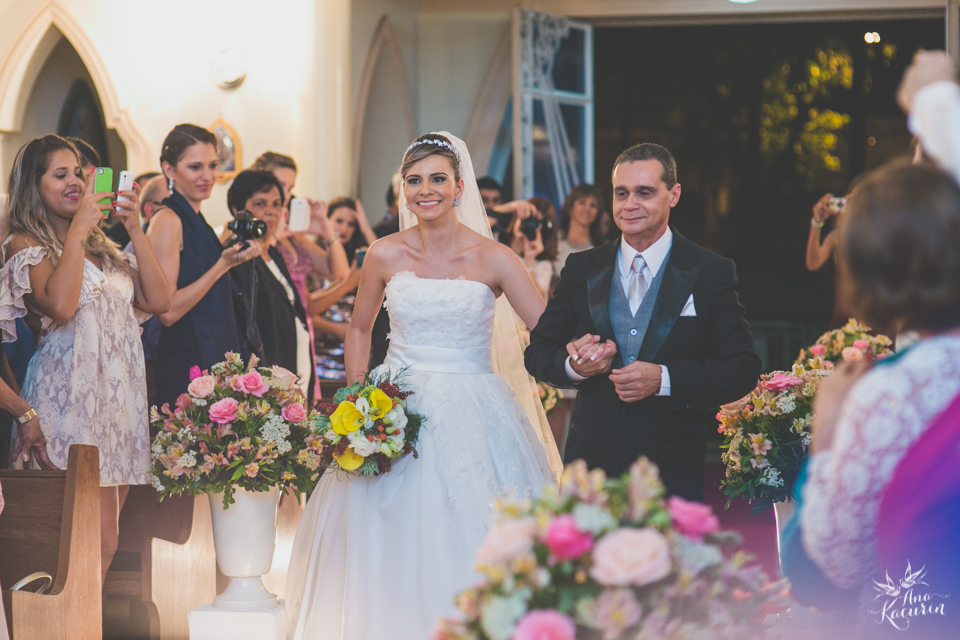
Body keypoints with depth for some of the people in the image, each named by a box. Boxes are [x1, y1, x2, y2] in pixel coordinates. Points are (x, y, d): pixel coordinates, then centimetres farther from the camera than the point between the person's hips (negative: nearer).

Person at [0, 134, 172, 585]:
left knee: (103, 540, 5)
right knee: (98, 543, -14)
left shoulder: (101, 245, 20)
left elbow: (159, 300, 11)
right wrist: (78, 230, -11)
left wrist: (134, 230, 5)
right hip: (71, 395, -7)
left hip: (121, 394, 7)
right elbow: (60, 305, -19)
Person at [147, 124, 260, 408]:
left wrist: (233, 253, 16)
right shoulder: (167, 221, -11)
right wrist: (223, 264, -18)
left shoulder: (197, 222, 16)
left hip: (215, 361, 9)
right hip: (187, 366, -9)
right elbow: (167, 311, -19)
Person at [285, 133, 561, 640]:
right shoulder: (386, 256, 2)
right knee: (393, 548, 2)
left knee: (469, 550, -1)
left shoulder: (493, 259, -5)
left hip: (473, 421, -2)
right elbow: (359, 329, 16)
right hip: (397, 410, 2)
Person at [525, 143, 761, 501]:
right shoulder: (580, 269, 10)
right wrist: (573, 366, -12)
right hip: (591, 465, 2)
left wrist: (665, 380, -17)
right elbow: (537, 352, 12)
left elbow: (743, 370, -3)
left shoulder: (712, 273, 2)